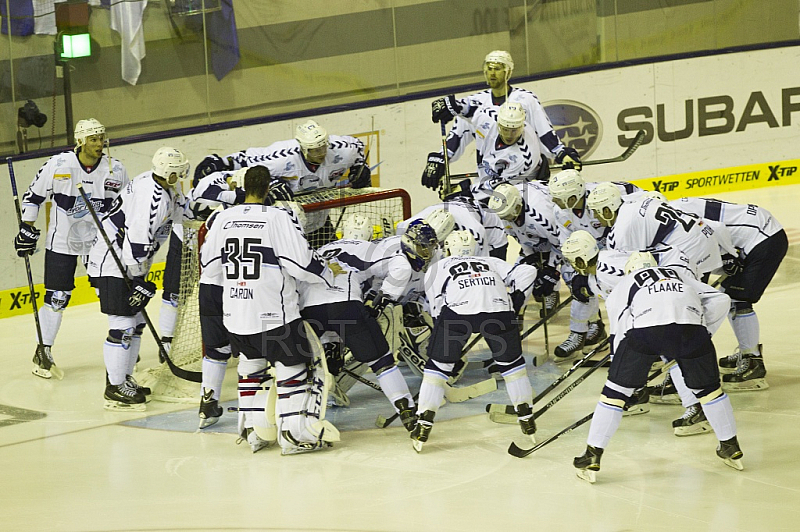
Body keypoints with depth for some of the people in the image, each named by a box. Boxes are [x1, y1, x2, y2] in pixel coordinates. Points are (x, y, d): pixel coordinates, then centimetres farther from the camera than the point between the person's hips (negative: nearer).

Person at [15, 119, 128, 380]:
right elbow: (33, 196, 0)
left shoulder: (115, 170, -5)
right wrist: (27, 228, -3)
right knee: (56, 297, -3)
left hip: (101, 240, 3)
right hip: (62, 241, -2)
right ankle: (43, 352, 10)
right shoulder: (58, 165, -12)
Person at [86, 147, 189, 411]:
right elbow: (136, 242, -27)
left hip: (128, 263, 11)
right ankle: (114, 389, -1)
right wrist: (139, 282, -19)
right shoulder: (153, 199, -27)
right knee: (123, 327, -8)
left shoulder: (152, 181, 3)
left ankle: (123, 379, 27)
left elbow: (178, 213, 19)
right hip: (113, 266, -11)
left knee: (136, 322, 17)